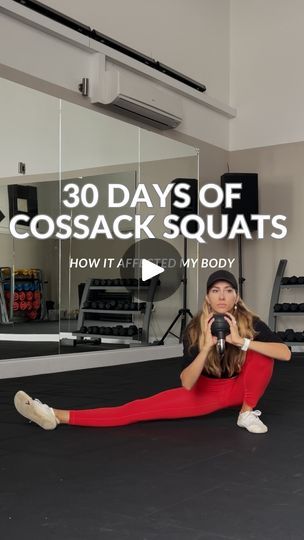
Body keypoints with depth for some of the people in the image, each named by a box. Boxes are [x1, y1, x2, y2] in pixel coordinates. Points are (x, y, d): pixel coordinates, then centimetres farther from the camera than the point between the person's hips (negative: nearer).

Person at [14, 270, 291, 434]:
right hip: (206, 390, 0)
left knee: (259, 350, -29)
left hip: (240, 387, 0)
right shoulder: (195, 329, -20)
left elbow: (286, 353, -34)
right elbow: (187, 384, -27)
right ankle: (57, 416, -23)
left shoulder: (250, 323, -20)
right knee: (142, 408, -16)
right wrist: (207, 346, -40)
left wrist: (240, 341, -40)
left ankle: (247, 412, -14)